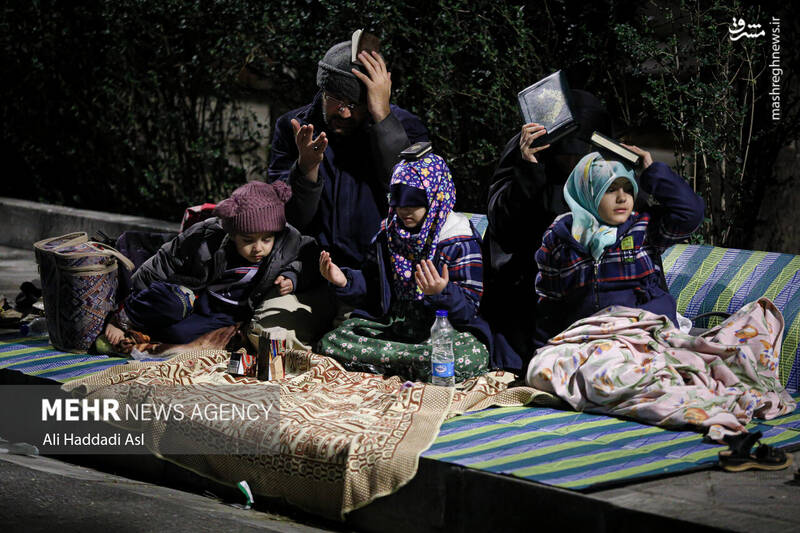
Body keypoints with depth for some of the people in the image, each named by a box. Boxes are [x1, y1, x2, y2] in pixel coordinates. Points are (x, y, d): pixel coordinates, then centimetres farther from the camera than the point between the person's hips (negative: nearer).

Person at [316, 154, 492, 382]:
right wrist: (345, 281, -4)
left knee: (471, 359, -38)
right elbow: (371, 290, 17)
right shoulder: (388, 233, 11)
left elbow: (469, 307, -12)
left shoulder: (459, 242, -7)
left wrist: (442, 293, -33)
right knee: (329, 342, -17)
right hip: (390, 325, 5)